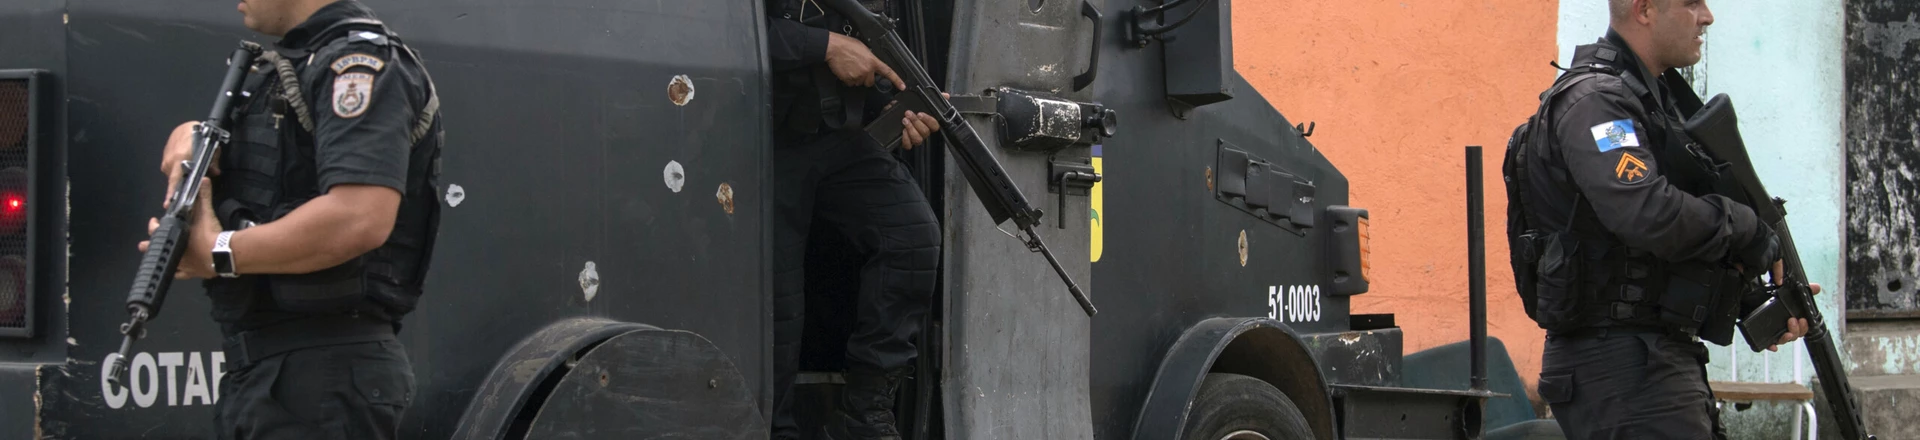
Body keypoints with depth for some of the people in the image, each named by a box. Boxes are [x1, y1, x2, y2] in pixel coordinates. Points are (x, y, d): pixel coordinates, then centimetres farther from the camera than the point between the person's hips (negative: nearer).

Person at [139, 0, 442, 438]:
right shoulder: (280, 64, 19)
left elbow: (360, 218, -27)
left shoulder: (361, 61, -13)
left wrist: (219, 254, -19)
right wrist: (187, 141, 3)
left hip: (323, 374, -10)